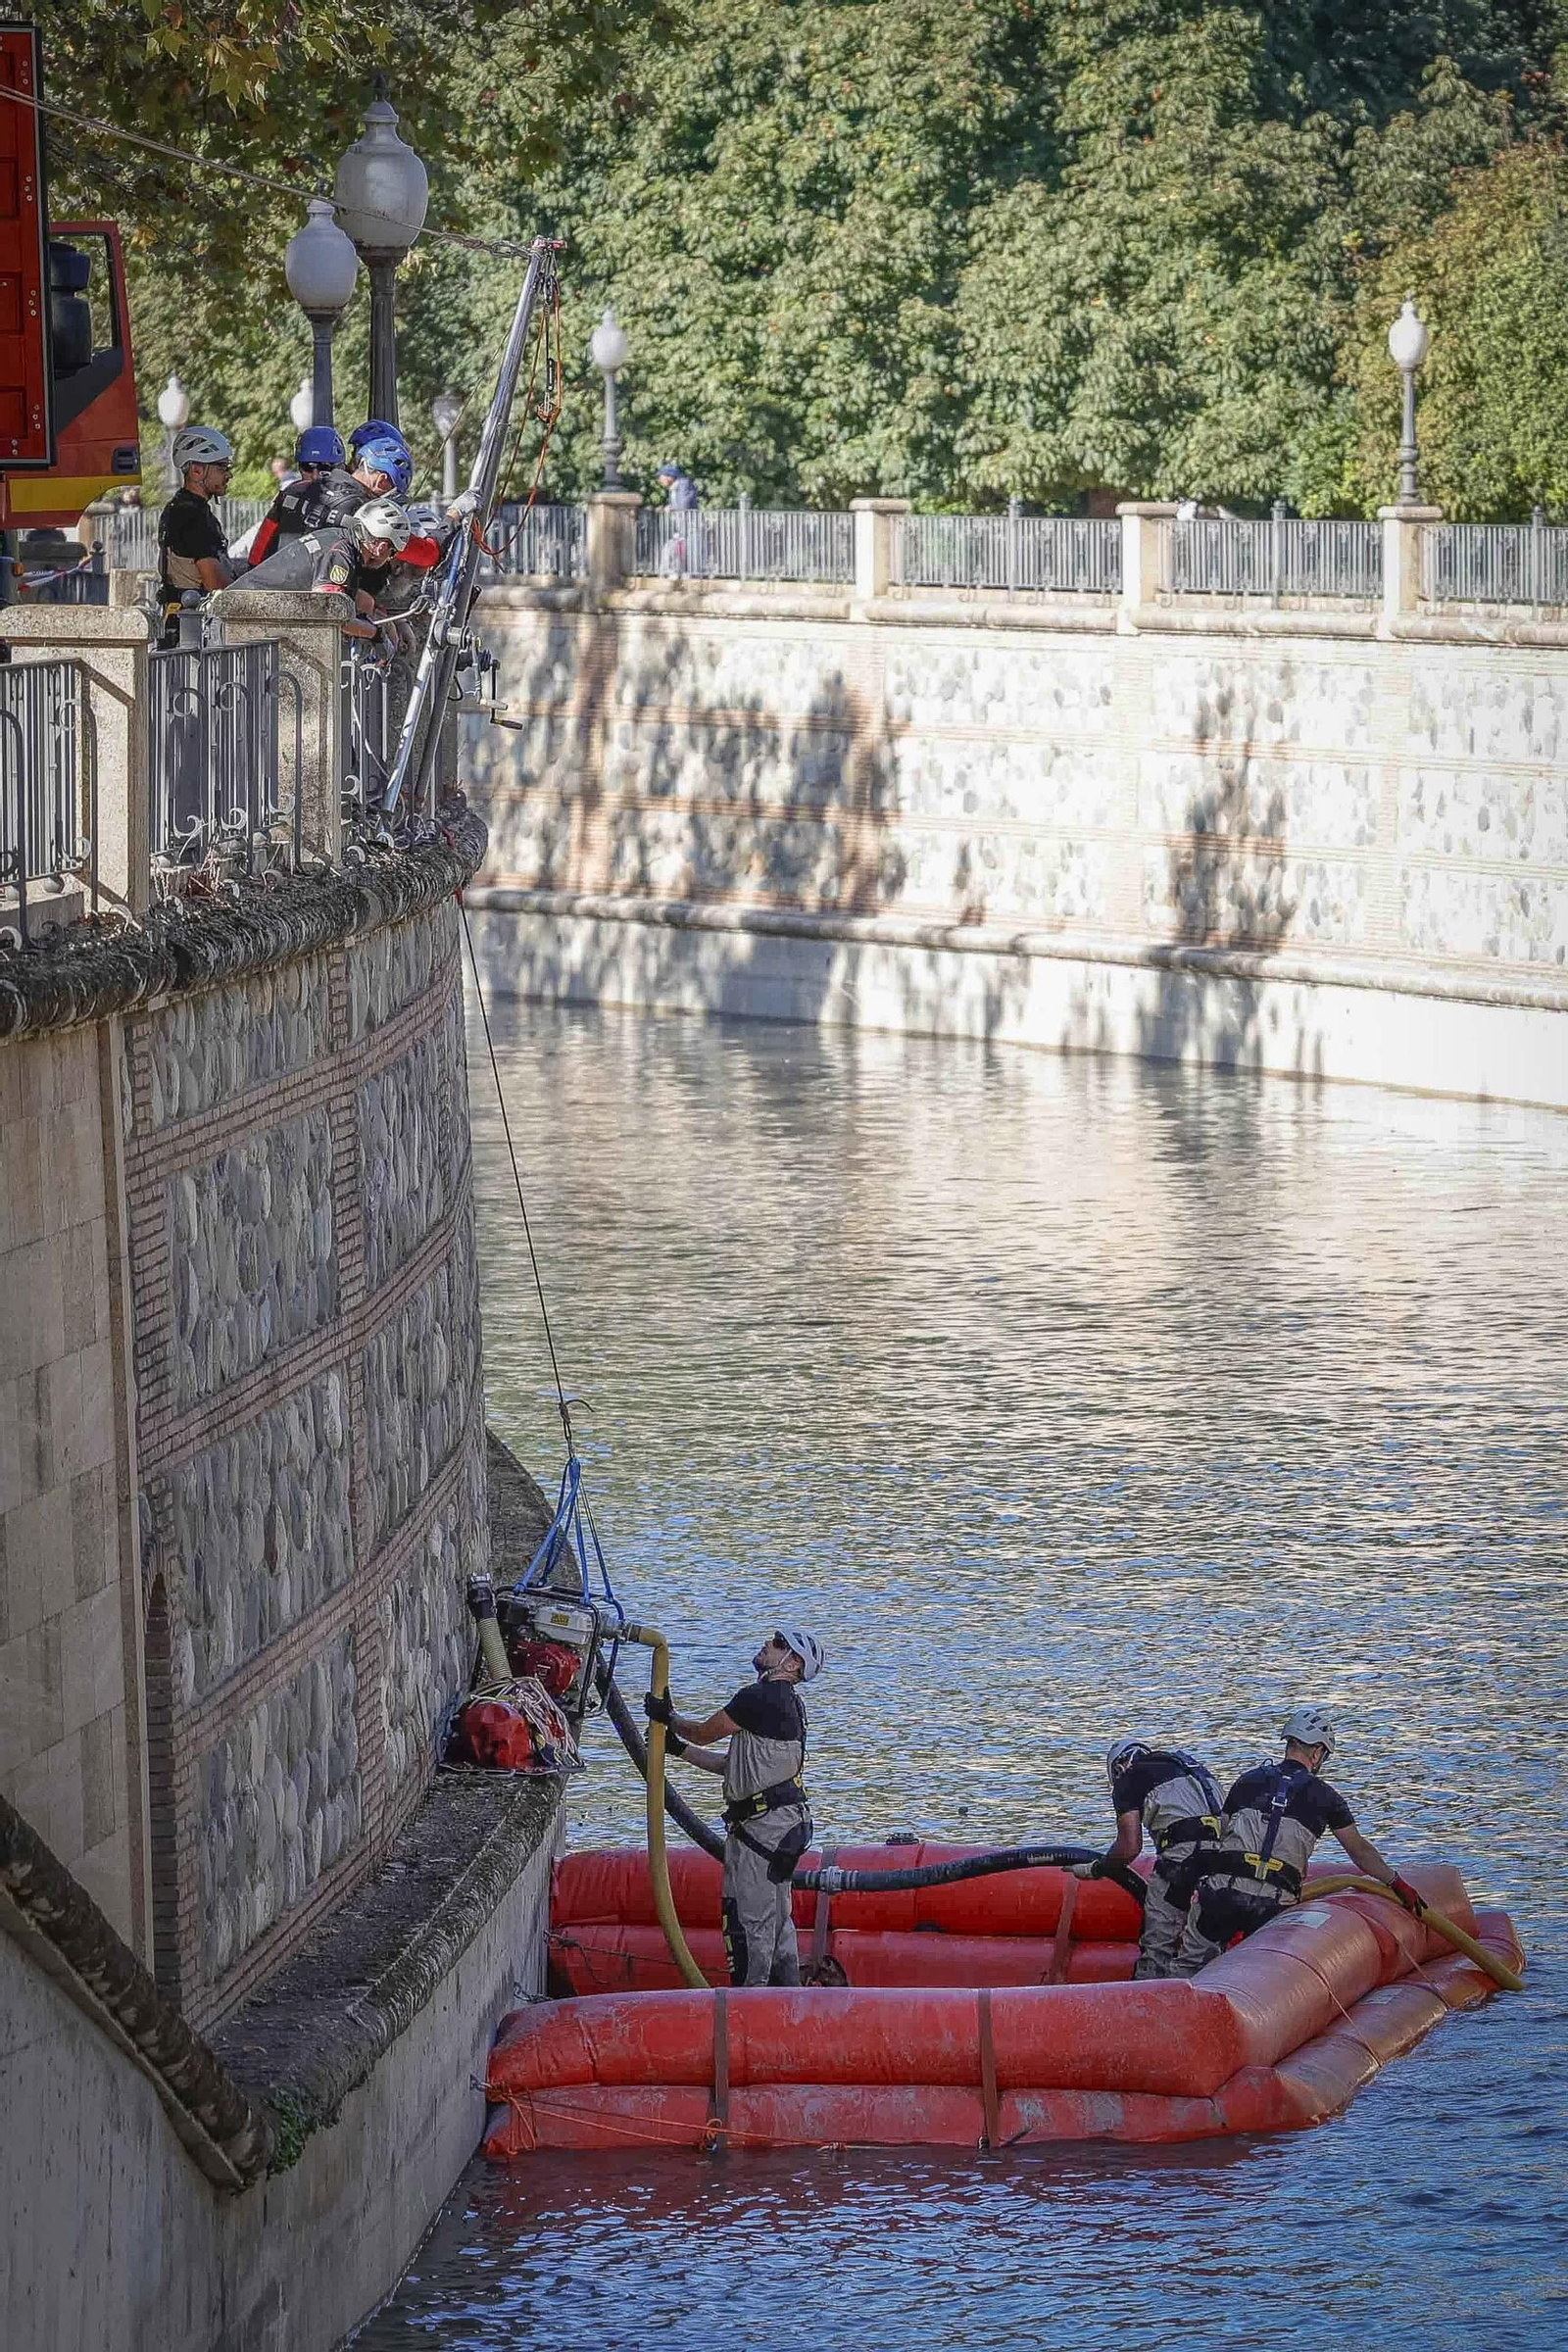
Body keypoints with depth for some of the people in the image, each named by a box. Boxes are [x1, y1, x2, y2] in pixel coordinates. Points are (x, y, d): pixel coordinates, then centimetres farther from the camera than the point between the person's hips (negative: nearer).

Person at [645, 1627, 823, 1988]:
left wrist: (668, 1718, 14)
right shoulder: (786, 1702, 18)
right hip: (784, 1822, 10)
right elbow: (731, 1765, 20)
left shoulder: (759, 1698, -15)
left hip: (763, 1822, -10)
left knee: (748, 1918, -8)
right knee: (776, 1918, 15)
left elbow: (703, 1732, -4)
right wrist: (678, 1748, 19)